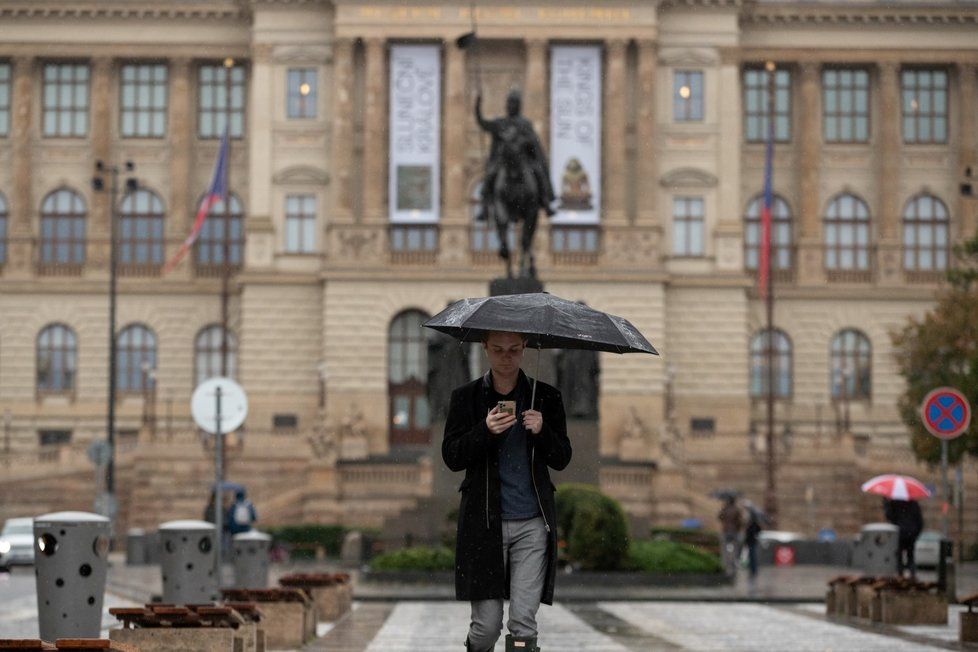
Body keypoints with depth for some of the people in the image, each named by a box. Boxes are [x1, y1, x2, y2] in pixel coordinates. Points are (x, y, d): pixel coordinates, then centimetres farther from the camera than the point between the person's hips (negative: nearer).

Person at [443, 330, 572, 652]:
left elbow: (562, 459, 8)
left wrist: (542, 432, -12)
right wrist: (485, 432, -16)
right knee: (487, 625, -1)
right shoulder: (466, 397, 6)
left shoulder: (545, 397, 8)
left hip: (533, 524, 1)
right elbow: (451, 457, 0)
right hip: (485, 523, 0)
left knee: (524, 623, -6)